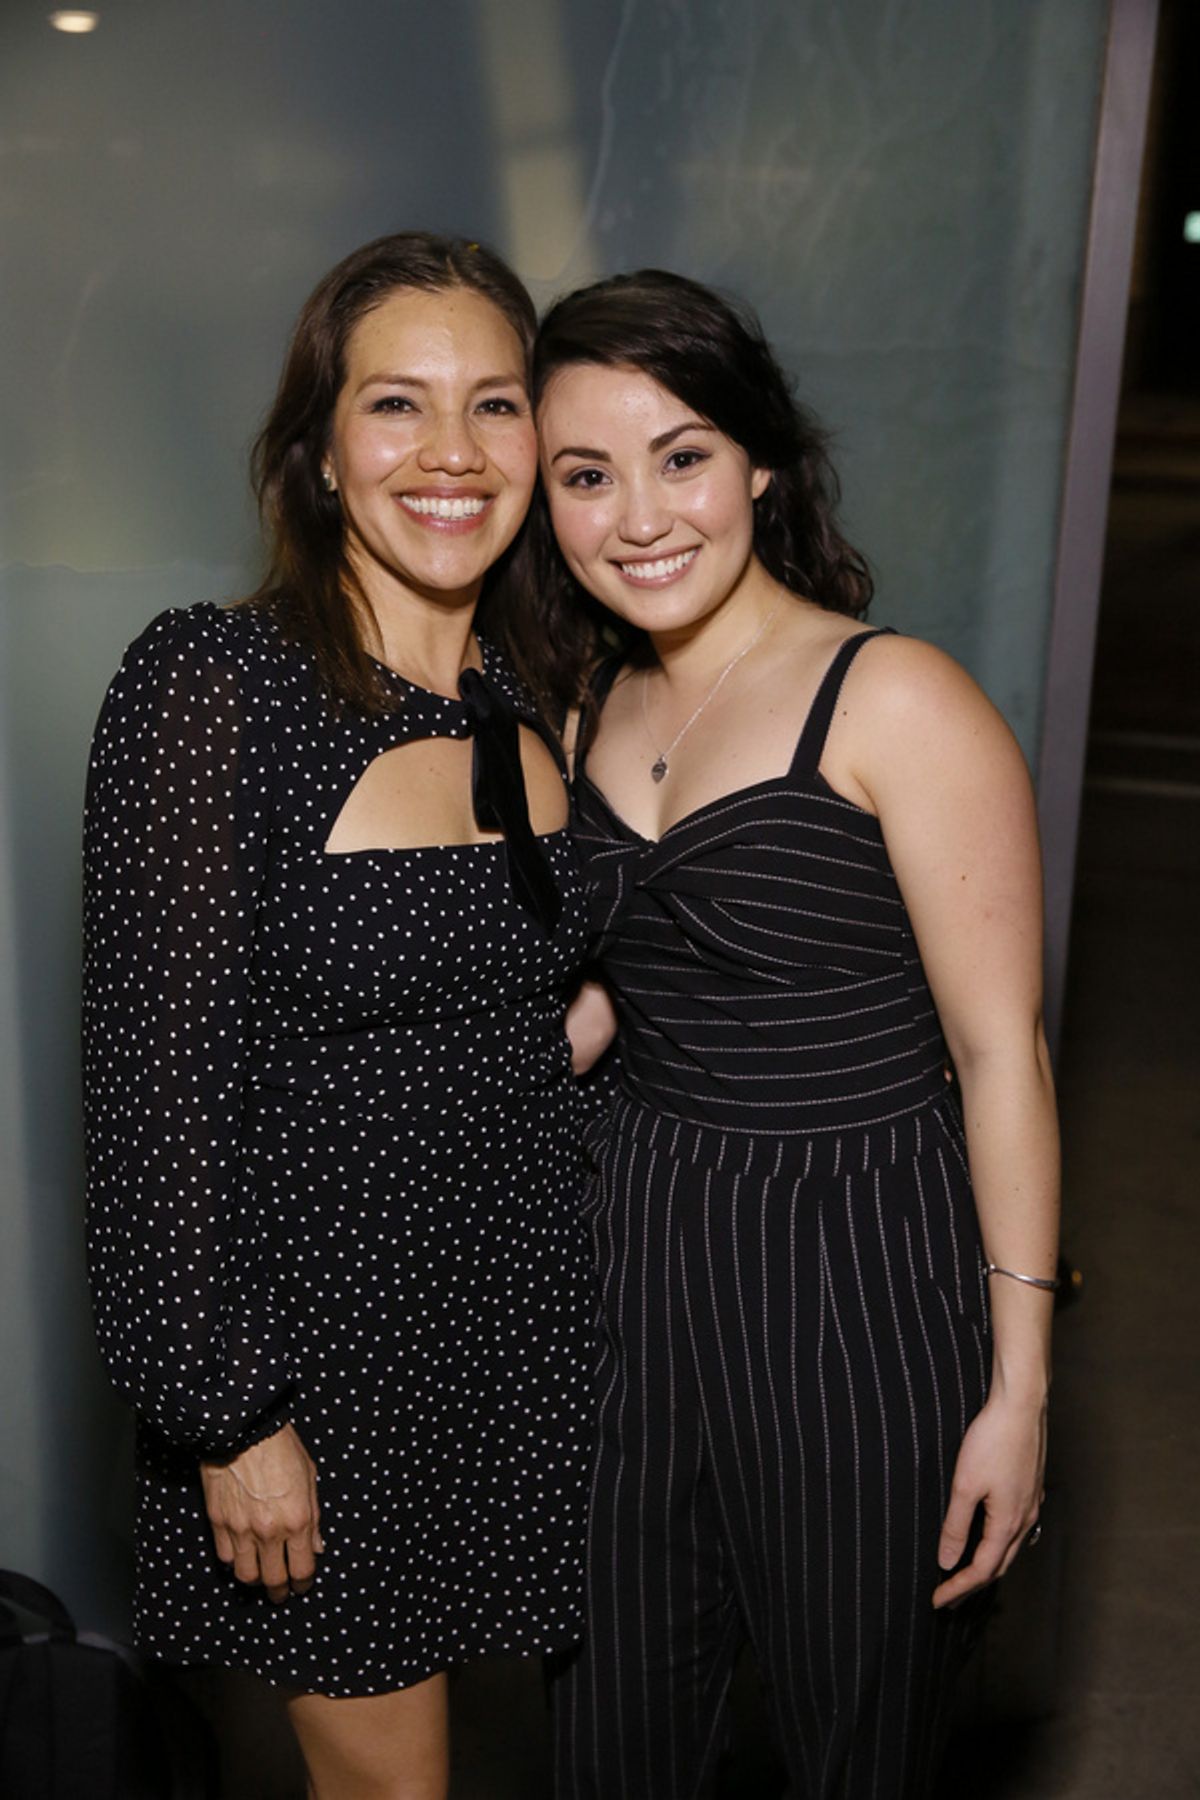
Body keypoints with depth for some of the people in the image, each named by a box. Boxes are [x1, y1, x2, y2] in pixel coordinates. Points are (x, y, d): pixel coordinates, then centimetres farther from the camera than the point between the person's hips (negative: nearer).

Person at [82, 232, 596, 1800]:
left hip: (527, 1310, 5)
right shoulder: (213, 684, -17)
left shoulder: (537, 691, 2)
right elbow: (161, 1081, -16)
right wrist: (229, 1418, -14)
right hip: (324, 1329, -5)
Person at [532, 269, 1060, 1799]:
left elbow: (1001, 1053, -14)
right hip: (633, 1254, 6)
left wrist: (1018, 1386, -13)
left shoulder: (898, 704, -15)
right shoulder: (594, 711, 5)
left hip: (859, 1281, -5)